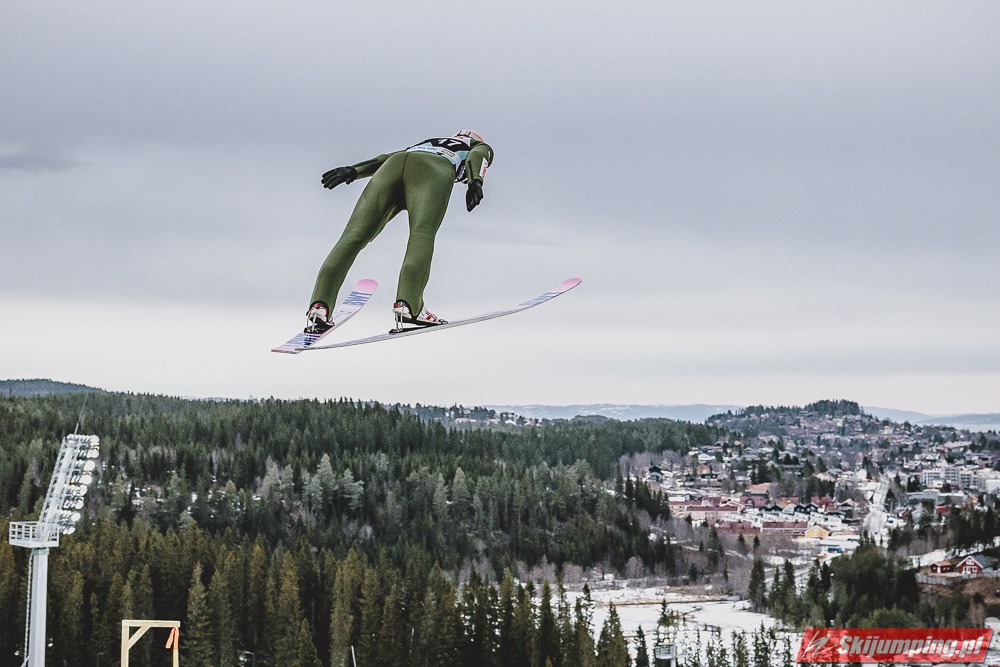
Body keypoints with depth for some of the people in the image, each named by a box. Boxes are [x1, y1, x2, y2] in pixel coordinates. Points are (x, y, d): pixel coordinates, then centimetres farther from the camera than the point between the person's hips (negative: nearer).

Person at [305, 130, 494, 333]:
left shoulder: (430, 141, 47)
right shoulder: (482, 148, 36)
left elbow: (387, 157, 31)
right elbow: (476, 156, 11)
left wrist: (353, 170, 19)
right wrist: (476, 182, -8)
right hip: (434, 170, -4)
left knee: (354, 236, -9)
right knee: (422, 234, -21)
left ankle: (319, 306, -27)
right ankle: (408, 305, -45)